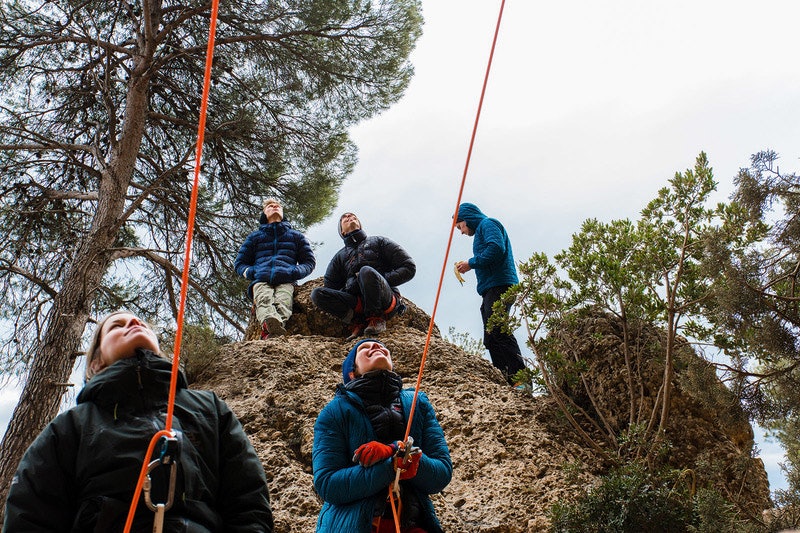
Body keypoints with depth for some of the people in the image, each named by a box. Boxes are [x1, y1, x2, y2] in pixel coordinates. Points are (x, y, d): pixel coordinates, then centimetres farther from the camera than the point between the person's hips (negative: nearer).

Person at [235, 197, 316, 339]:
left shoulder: (296, 236, 34)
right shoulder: (254, 236, 35)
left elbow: (309, 261, 29)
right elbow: (239, 263, 32)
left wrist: (296, 272, 5)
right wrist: (249, 271, 6)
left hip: (285, 281, 0)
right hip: (260, 279, 0)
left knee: (283, 303, -38)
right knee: (263, 300, -39)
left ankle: (268, 330, -68)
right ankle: (270, 322, -71)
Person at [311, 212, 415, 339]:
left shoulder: (378, 242, 18)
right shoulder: (340, 257, 27)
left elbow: (409, 268, 8)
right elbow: (329, 287, 18)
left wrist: (378, 281, -6)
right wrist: (347, 288, -4)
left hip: (386, 301, -3)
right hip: (358, 303, 3)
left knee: (366, 271, -33)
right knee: (316, 294, -18)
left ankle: (377, 319, -20)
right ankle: (358, 321, -23)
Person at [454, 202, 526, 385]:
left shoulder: (487, 224, 2)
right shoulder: (481, 232, 31)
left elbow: (496, 249, -17)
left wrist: (471, 263, -9)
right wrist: (470, 266, 16)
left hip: (499, 285, -11)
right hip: (490, 290, 11)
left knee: (498, 332, -20)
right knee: (491, 340, 6)